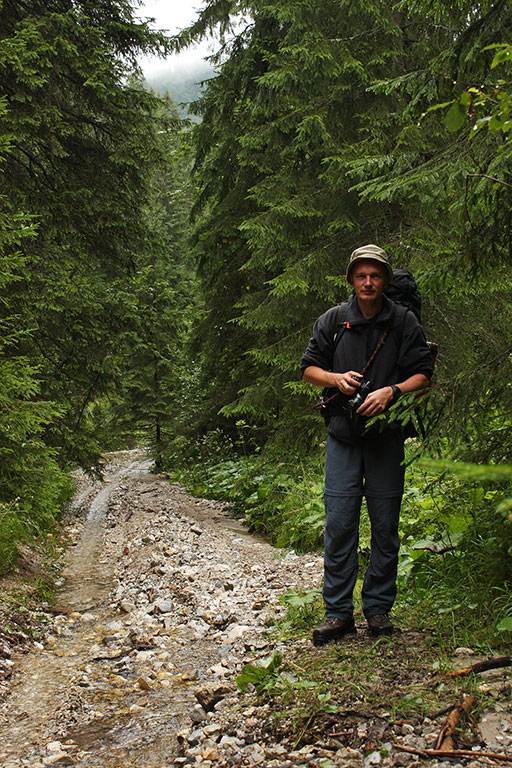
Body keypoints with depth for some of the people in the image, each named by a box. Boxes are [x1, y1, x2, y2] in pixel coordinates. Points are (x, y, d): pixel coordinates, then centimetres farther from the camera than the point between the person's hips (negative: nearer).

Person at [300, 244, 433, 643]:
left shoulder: (405, 322, 3)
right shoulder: (332, 321, 7)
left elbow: (423, 375, 1)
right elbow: (309, 368, 12)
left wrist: (391, 391, -16)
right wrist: (336, 378, -8)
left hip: (387, 435, 0)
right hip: (343, 435, 1)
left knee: (385, 525, 4)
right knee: (339, 524, -2)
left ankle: (379, 607, 17)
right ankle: (338, 612, 6)